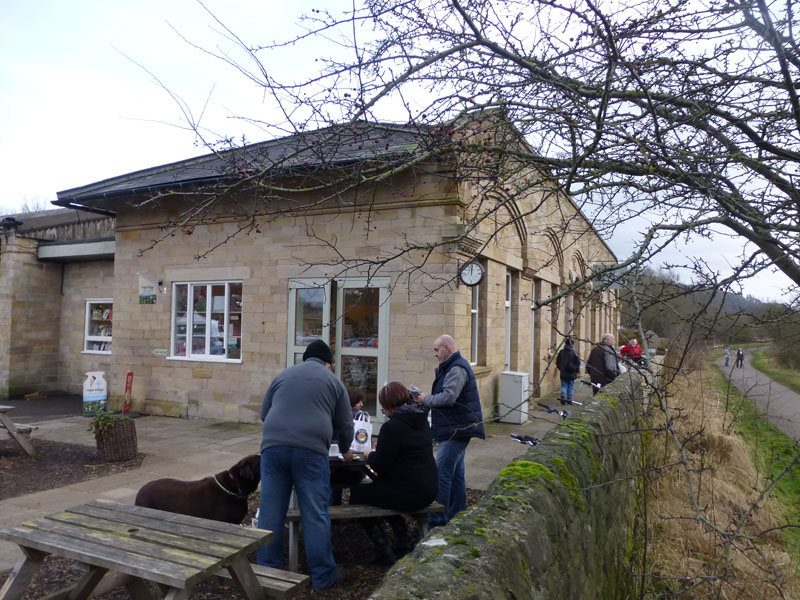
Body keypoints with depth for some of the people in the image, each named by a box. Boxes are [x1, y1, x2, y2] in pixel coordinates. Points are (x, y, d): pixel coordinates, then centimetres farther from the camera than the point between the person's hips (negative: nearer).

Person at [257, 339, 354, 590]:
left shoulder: (283, 375, 21)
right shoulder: (333, 381, 14)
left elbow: (264, 413, 27)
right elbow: (345, 424, 17)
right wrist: (345, 450, 35)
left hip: (273, 446, 3)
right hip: (311, 450, -3)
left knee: (270, 511, 11)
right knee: (315, 514, 5)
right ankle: (322, 575, 14)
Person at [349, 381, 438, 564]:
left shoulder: (392, 427, -19)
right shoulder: (422, 421, 7)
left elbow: (379, 466, -16)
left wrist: (370, 455, 4)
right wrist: (380, 449, 17)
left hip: (408, 494, -9)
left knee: (357, 493, 11)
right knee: (379, 486, 31)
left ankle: (382, 550, 7)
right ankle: (403, 539, 25)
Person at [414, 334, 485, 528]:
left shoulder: (457, 369, -16)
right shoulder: (451, 367, 19)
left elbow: (448, 397, -26)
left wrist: (426, 400, -12)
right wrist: (426, 399, 6)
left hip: (456, 431, -11)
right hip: (457, 430, 11)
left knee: (441, 475, -10)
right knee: (456, 474, 16)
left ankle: (438, 521, -5)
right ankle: (458, 515, 25)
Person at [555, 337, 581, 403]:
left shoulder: (561, 352, -2)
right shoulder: (573, 352, -10)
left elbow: (557, 362, 6)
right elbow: (578, 362, -5)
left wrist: (559, 369, 20)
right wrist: (578, 370, 10)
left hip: (563, 373, 2)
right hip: (571, 373, -2)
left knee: (563, 385, 8)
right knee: (570, 386, 10)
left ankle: (563, 395, -16)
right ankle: (569, 399, 12)